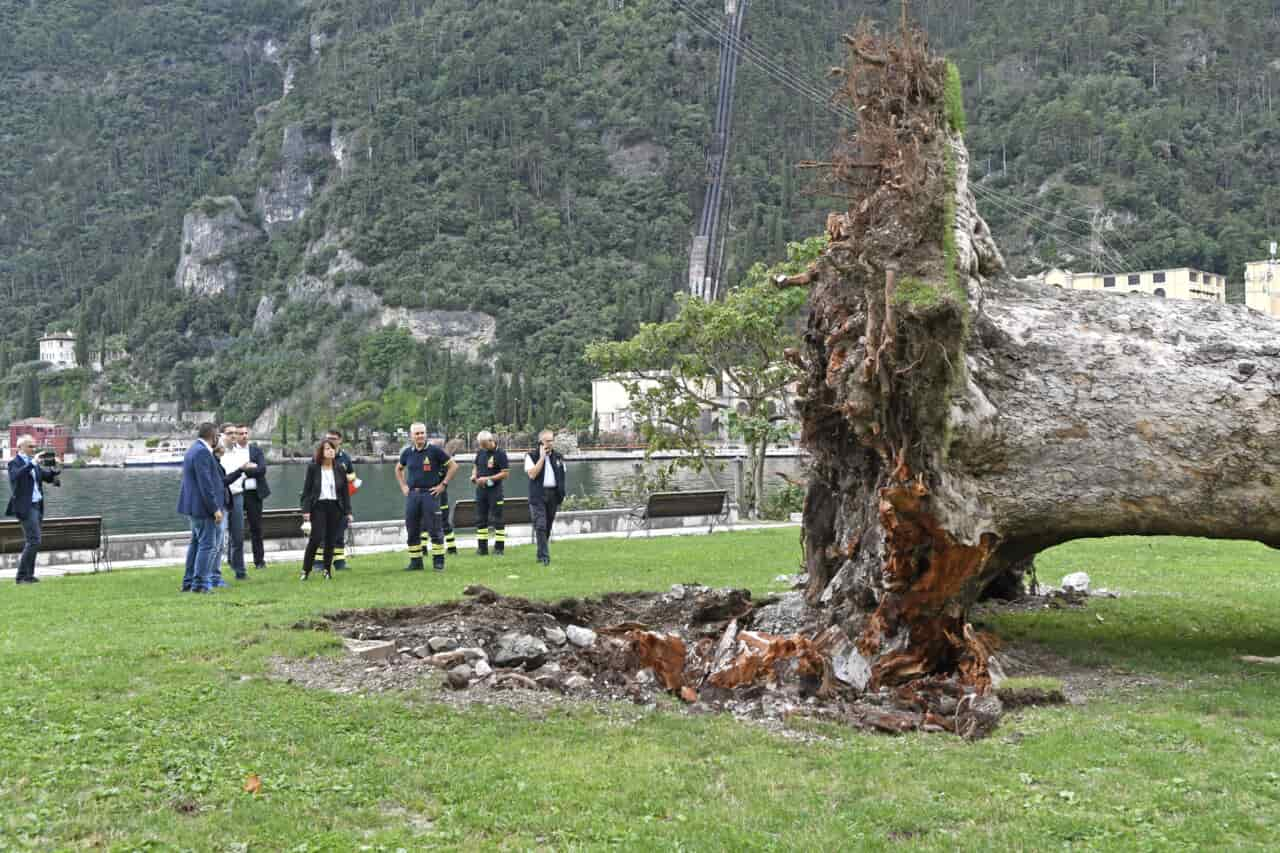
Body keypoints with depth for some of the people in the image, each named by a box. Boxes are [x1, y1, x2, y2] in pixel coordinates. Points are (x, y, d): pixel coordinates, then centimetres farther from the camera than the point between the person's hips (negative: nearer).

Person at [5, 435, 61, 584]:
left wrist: (54, 467, -4)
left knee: (30, 542, 11)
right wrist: (32, 463, -31)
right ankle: (22, 575, -8)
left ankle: (28, 575, 16)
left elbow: (48, 477, 15)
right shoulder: (15, 463, -7)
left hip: (37, 506, 8)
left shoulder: (33, 463, 16)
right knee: (34, 541, -14)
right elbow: (16, 476, -28)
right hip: (25, 507, -8)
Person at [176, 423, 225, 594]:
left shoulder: (195, 449, 14)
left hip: (194, 506, 11)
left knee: (196, 543, 17)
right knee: (208, 545, -6)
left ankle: (188, 582, 22)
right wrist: (215, 509, -20)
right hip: (202, 506, -11)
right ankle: (200, 583, -5)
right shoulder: (202, 452, -19)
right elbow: (205, 484, -22)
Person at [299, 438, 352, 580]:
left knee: (331, 539, 4)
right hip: (318, 506, -3)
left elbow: (345, 491, 9)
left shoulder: (339, 468, 6)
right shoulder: (313, 467, -1)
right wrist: (306, 510, -8)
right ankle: (306, 570, -1)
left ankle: (327, 570, 16)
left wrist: (347, 511, 5)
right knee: (316, 537, -12)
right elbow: (307, 489, -1)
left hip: (335, 506, 3)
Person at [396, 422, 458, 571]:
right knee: (412, 530, 7)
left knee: (435, 529, -5)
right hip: (412, 495, 5)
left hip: (430, 493, -4)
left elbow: (453, 466, -2)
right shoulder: (407, 452, 8)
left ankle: (438, 561, 3)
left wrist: (443, 485, -5)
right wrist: (403, 486, 15)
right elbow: (399, 469, 26)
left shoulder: (435, 450, -5)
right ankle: (415, 562, 16)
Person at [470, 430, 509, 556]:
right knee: (480, 519, 8)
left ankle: (499, 548, 2)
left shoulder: (500, 454, -10)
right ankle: (482, 547, 15)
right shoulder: (480, 453, 9)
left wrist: (488, 479, -18)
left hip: (494, 489, -7)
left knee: (496, 519, -4)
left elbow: (506, 473, -14)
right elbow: (475, 466, 24)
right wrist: (474, 475, 2)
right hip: (481, 489, 7)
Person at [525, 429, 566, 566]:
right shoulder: (531, 456, -2)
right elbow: (532, 474, -15)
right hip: (538, 496, -4)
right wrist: (542, 457, -14)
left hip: (553, 494, 4)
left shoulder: (558, 457, 11)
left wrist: (562, 494, 6)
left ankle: (541, 554, 22)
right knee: (540, 526, -12)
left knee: (548, 526, 9)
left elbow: (562, 476, 16)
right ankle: (544, 556, -13)